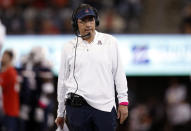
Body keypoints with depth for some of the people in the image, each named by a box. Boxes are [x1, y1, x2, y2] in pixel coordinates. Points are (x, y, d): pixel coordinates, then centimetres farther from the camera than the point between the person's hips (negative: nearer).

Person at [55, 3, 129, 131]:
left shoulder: (110, 42, 8)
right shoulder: (69, 47, 8)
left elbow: (119, 73, 9)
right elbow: (62, 81, 14)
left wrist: (123, 101, 2)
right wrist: (60, 113, 16)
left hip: (105, 106, 0)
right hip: (77, 108, 0)